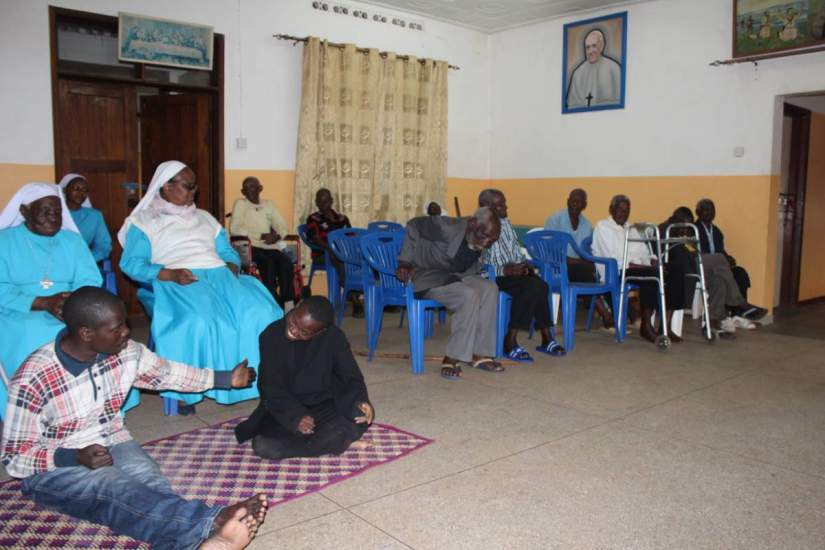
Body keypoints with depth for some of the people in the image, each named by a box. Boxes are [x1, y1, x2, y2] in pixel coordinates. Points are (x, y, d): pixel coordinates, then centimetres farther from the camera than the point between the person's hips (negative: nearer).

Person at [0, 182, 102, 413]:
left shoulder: (72, 240, 13)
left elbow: (90, 281, 2)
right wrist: (43, 303, -21)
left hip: (72, 312, 3)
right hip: (20, 314, -2)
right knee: (35, 337, -34)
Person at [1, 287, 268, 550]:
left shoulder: (127, 352, -6)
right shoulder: (32, 380, -21)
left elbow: (167, 373, 14)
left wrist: (227, 378, 17)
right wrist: (76, 457, -28)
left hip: (113, 444, 5)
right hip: (54, 467, -5)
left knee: (152, 484, -30)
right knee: (117, 489, -37)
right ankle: (213, 522, -62)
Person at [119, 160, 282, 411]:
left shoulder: (205, 218, 29)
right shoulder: (144, 220, 12)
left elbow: (228, 252, 24)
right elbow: (131, 263, -1)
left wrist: (232, 266, -1)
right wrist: (169, 274, -18)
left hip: (219, 276, 5)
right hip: (178, 284, -4)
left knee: (261, 309, -24)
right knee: (197, 320, -39)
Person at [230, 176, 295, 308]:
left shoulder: (268, 204, 19)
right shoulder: (240, 203, 5)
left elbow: (282, 226, 16)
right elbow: (234, 229, -8)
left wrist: (277, 236, -9)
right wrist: (261, 236, -14)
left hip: (270, 246, 4)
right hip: (249, 247, -4)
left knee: (286, 262, -27)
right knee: (269, 263, -34)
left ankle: (286, 303, -26)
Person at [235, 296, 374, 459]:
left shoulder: (334, 338, -13)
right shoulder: (272, 335, -12)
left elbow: (351, 377, -7)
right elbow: (271, 389, -10)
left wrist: (360, 402, -29)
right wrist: (295, 416, -25)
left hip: (323, 406, 0)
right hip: (285, 409, 1)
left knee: (360, 417, -29)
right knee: (262, 445, -27)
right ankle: (335, 443, -17)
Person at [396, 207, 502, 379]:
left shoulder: (481, 242, -2)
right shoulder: (448, 228, -22)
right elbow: (413, 225, -9)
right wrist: (405, 262, -11)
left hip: (455, 276, 7)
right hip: (427, 279, -7)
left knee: (490, 288, -18)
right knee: (469, 296, -30)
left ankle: (479, 354, -14)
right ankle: (451, 359, -23)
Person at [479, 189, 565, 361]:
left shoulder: (506, 222, 16)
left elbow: (516, 249, 22)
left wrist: (523, 263, 2)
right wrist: (505, 270, -22)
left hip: (513, 270, 7)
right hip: (490, 276, -7)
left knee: (539, 285, -22)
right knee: (531, 286, -29)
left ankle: (546, 338, -14)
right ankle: (510, 342, -24)